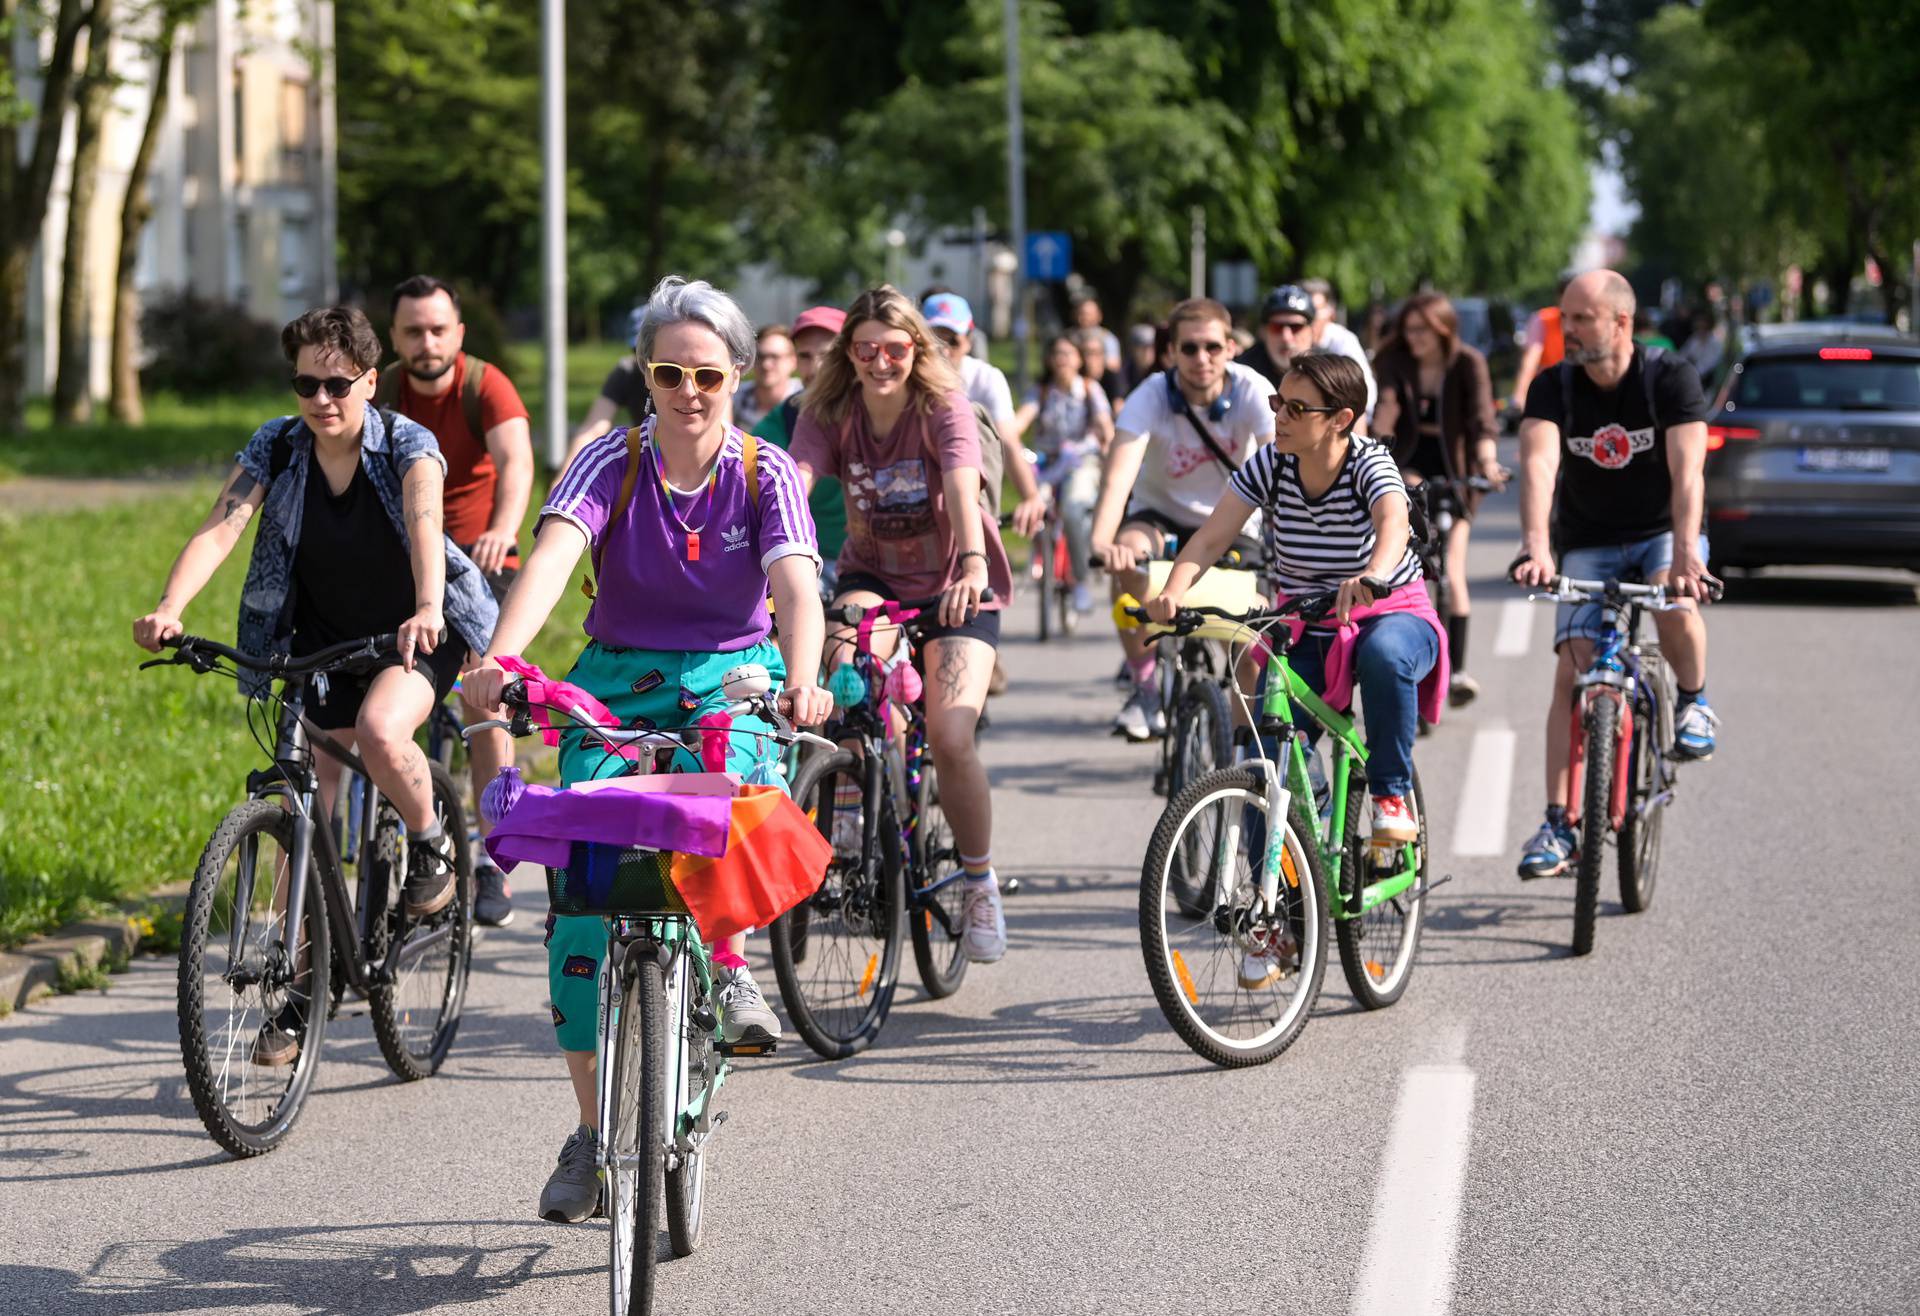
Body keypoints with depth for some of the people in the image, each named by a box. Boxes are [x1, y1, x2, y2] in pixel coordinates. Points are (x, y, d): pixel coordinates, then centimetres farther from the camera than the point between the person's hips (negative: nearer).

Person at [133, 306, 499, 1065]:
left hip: (412, 634, -3)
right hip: (320, 641, 3)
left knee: (380, 733, -34)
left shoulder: (406, 446, -15)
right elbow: (220, 529, -23)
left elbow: (424, 526, -33)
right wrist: (168, 610, -41)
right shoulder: (275, 449, -9)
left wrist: (427, 611, -53)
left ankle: (430, 844, -2)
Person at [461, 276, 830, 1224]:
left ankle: (727, 960, -10)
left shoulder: (764, 472, -4)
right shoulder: (611, 463, -5)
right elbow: (553, 553, -23)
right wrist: (499, 656, -42)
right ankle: (592, 1130, -9)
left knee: (721, 781, -37)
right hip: (618, 681, 1)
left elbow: (796, 584, -20)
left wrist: (802, 682, -41)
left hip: (733, 680, 0)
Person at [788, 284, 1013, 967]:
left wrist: (974, 565, -55)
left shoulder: (944, 409, -18)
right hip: (873, 576, 2)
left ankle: (981, 883, 4)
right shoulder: (828, 414, -10)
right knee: (848, 661, -33)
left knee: (950, 738, -19)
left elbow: (962, 488, -36)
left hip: (954, 585, -2)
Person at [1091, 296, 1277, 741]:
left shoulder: (1252, 391, -23)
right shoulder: (1150, 398, -26)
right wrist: (1101, 541, -57)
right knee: (1128, 557, -34)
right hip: (1160, 512, -1)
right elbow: (1119, 473, -40)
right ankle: (1144, 689, -19)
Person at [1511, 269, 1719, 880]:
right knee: (1572, 670, -14)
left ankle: (1694, 704, -4)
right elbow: (1539, 465, -28)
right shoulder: (1554, 388, -12)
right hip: (1588, 543, 2)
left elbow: (1686, 471, -27)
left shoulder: (1672, 378, -16)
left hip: (1663, 531, -2)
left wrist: (1684, 552, -43)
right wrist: (1536, 548, -46)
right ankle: (1558, 825, -12)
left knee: (1674, 602, -35)